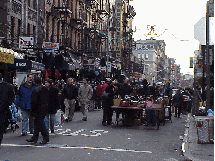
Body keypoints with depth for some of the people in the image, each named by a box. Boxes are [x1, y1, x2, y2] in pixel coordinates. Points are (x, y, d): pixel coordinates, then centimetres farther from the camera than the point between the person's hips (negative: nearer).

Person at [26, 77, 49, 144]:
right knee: (37, 123, 16)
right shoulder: (45, 89, 8)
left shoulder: (35, 90, -18)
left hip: (39, 110, -9)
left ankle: (46, 138, 3)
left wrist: (33, 110, -8)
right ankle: (34, 138, 24)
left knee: (40, 123, -1)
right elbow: (47, 99, 14)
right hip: (45, 108, 9)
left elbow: (34, 101, -19)